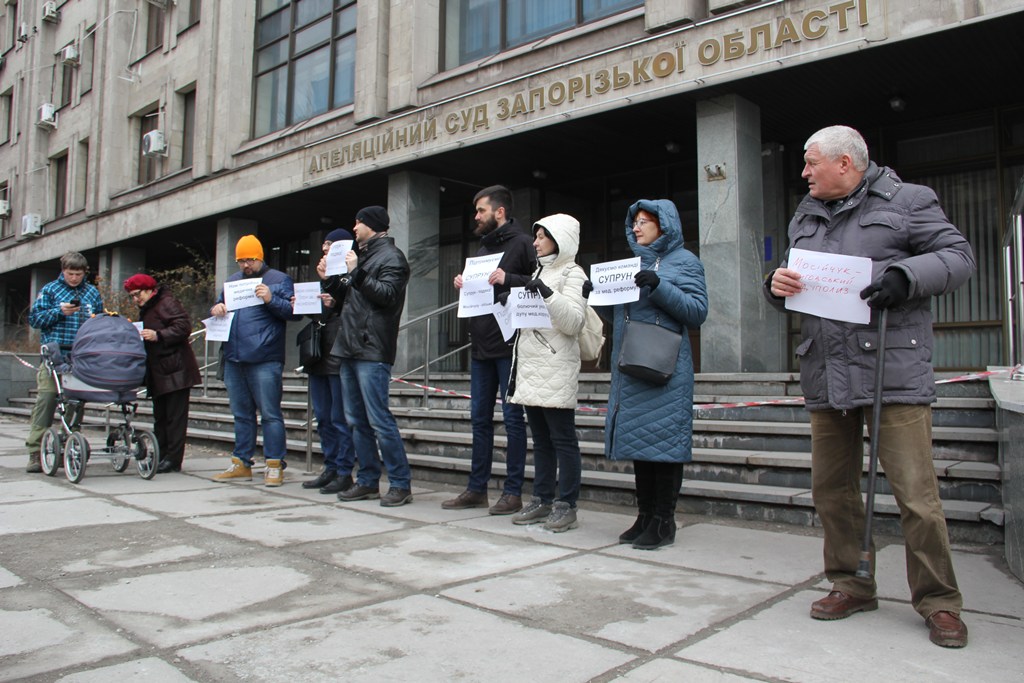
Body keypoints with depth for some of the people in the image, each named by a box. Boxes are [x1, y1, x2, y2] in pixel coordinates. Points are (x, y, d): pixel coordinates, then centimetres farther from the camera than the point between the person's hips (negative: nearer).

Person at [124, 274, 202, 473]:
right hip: (158, 373, 11)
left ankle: (173, 460, -6)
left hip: (175, 371, -10)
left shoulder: (166, 303, -7)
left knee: (175, 416, -7)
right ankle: (161, 457, 16)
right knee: (160, 417, 11)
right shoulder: (145, 310, 24)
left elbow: (184, 326, -20)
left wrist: (158, 335, -23)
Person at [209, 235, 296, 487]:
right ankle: (241, 464, 21)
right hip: (234, 360, 6)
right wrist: (216, 309, 3)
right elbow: (218, 307, 26)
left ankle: (274, 466, 1)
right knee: (241, 414, 13)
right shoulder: (232, 281, 20)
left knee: (270, 413, -4)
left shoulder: (279, 279, 3)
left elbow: (292, 311, -3)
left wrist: (271, 299, -18)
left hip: (265, 361, -6)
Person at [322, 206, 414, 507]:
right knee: (356, 420, 10)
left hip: (372, 350, -9)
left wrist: (356, 272, -16)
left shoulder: (391, 257, -3)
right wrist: (330, 279, 12)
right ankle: (368, 481, 17)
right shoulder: (362, 256, 24)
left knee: (379, 419, -11)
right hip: (350, 348, 9)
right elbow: (347, 296, 26)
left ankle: (401, 484, -4)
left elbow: (386, 294, -18)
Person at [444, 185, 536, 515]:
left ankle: (513, 492, 6)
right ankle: (476, 488, 20)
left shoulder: (522, 243, -4)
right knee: (480, 417, 11)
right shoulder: (482, 247, 20)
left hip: (509, 345, -8)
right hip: (481, 345, 8)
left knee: (513, 417, -1)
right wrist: (464, 285, 7)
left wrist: (508, 279, -23)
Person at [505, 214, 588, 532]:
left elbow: (573, 322, -14)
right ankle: (542, 500, 18)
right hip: (531, 368, 8)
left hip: (556, 370, -8)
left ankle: (566, 505, 1)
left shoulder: (572, 274, -2)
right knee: (541, 439, 12)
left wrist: (549, 295, -23)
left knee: (562, 439, -4)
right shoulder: (539, 273, 22)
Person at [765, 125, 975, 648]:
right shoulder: (805, 218, 21)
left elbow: (958, 257, 0)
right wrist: (777, 284, 0)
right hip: (825, 374, 6)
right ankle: (851, 585, 25)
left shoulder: (905, 201, 4)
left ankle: (938, 601, 11)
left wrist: (903, 275, -17)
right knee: (832, 488, 10)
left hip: (893, 370, -6)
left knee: (915, 492, -5)